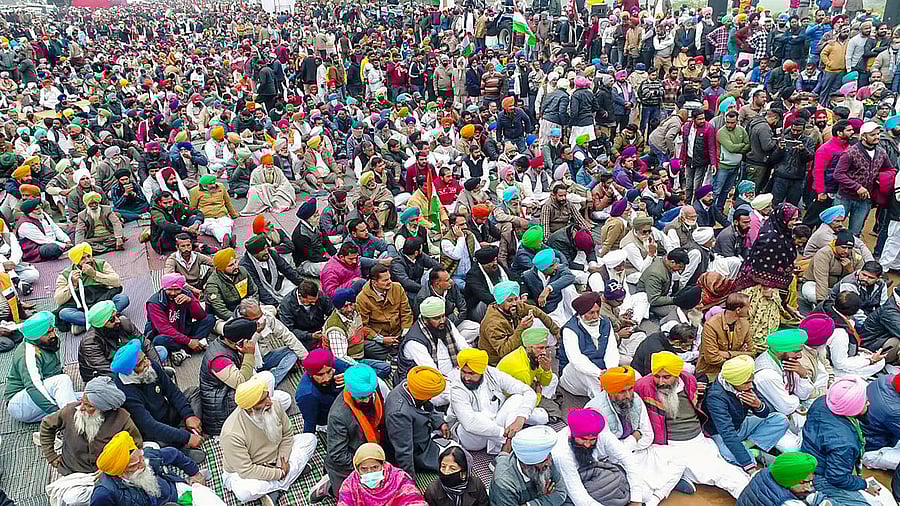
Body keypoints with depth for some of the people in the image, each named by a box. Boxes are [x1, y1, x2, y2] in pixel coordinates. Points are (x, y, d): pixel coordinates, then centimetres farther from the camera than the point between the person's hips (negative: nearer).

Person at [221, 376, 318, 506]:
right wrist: (279, 473, -23)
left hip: (274, 461, 6)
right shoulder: (232, 434, -32)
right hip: (241, 472, -6)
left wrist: (282, 464, -16)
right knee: (243, 491, -39)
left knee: (310, 439, -7)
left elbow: (287, 434, -3)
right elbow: (246, 470, -28)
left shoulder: (274, 406, -18)